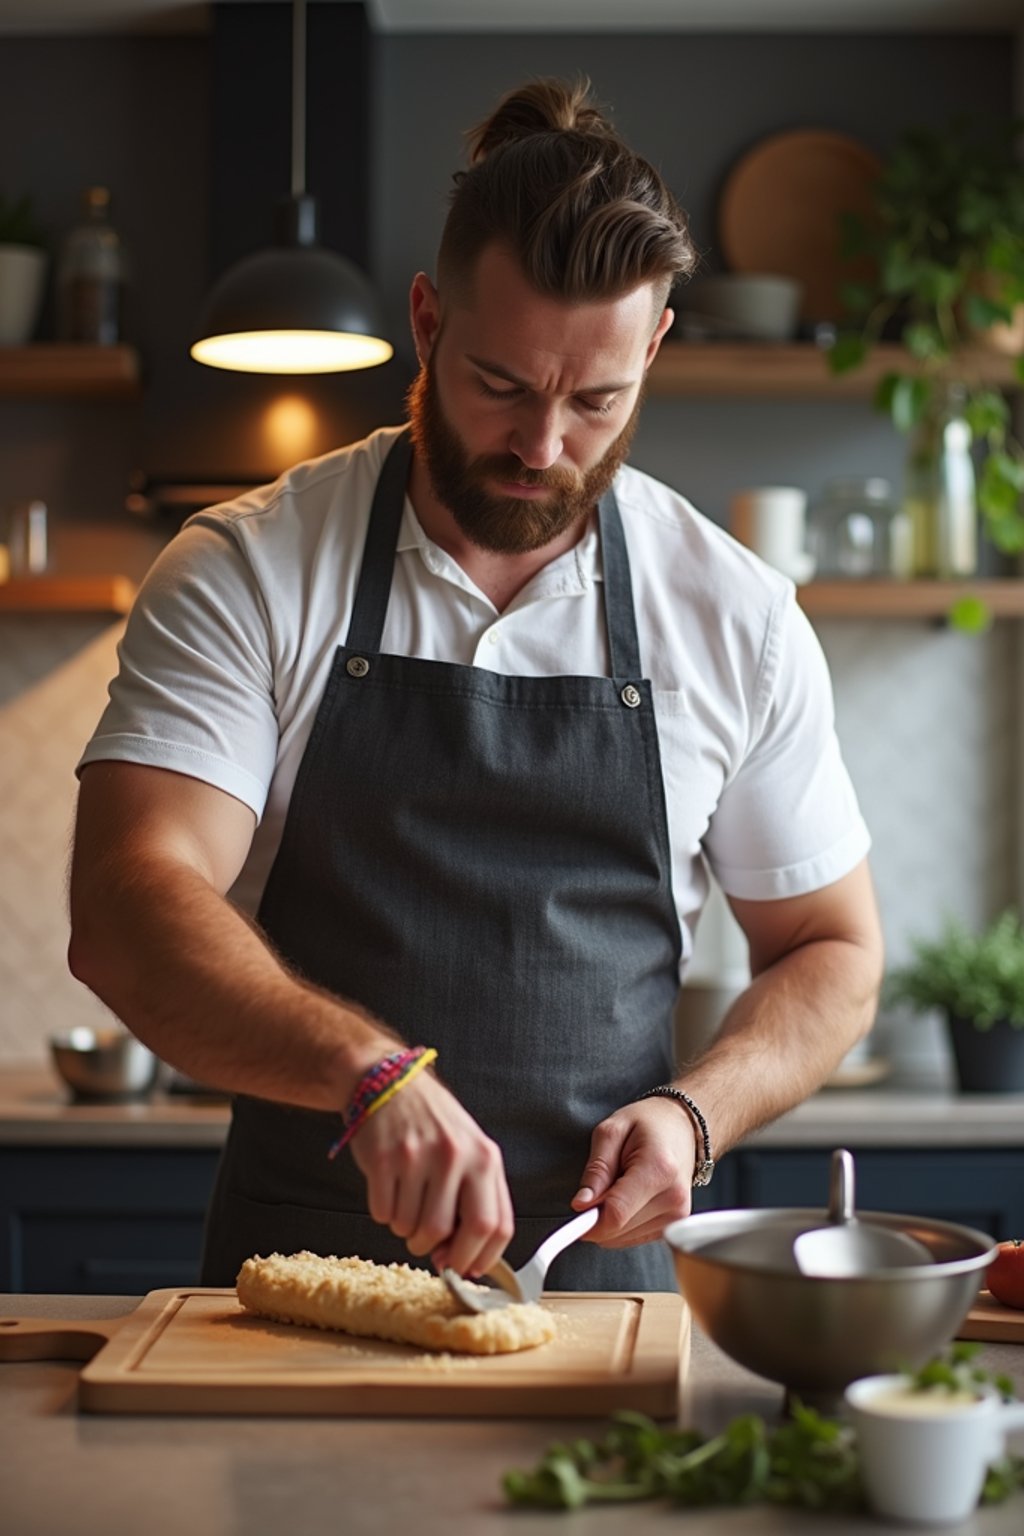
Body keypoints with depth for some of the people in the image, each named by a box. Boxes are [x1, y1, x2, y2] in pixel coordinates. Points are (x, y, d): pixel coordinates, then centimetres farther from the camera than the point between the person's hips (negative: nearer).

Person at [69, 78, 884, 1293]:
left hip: (602, 1281, 1)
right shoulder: (242, 576, -3)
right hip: (293, 1279, -1)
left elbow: (831, 953, 12)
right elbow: (124, 914, -14)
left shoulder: (736, 614, 3)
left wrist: (694, 1114, -7)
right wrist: (374, 1070, -31)